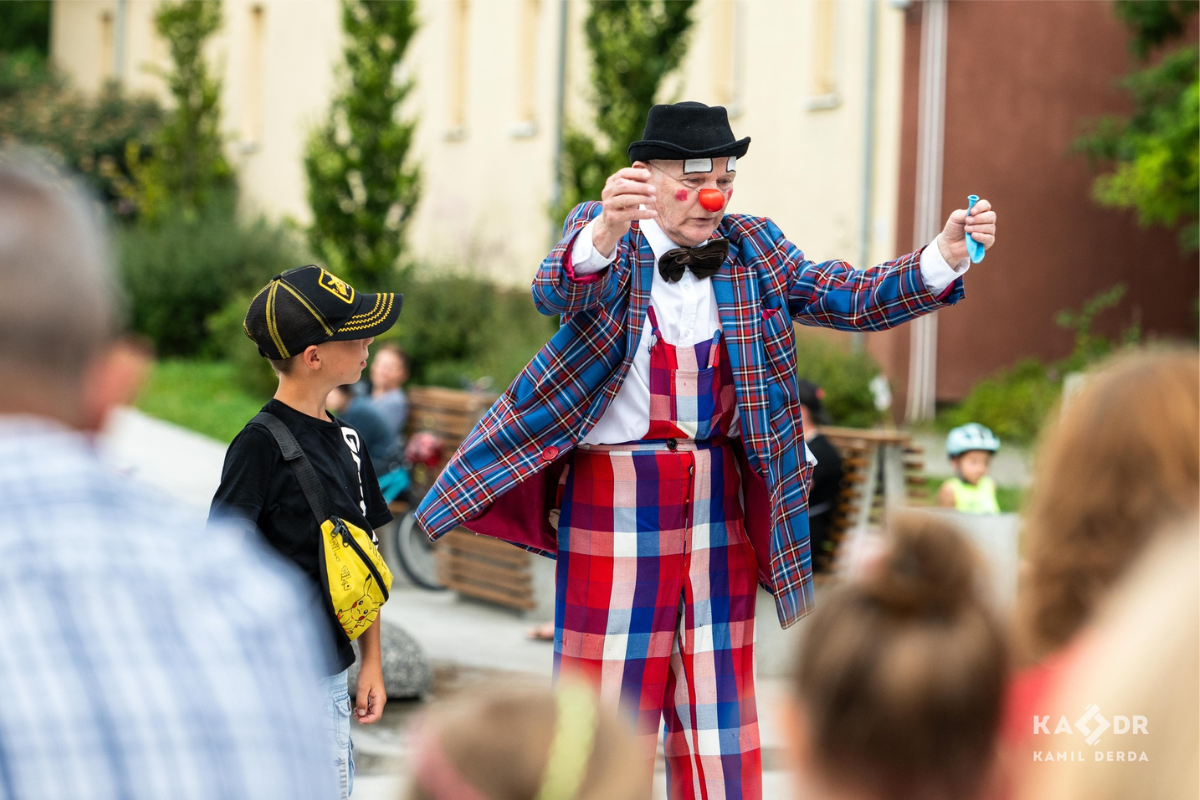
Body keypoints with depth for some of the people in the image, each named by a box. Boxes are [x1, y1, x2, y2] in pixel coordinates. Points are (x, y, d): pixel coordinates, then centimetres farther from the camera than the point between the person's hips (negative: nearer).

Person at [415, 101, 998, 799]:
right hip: (615, 497, -4)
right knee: (608, 692, -1)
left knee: (720, 693, 8)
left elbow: (852, 300, 1)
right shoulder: (599, 231, -3)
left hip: (720, 501, 4)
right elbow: (558, 293, -24)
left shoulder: (751, 249, 8)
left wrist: (945, 258, -17)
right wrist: (605, 236, -47)